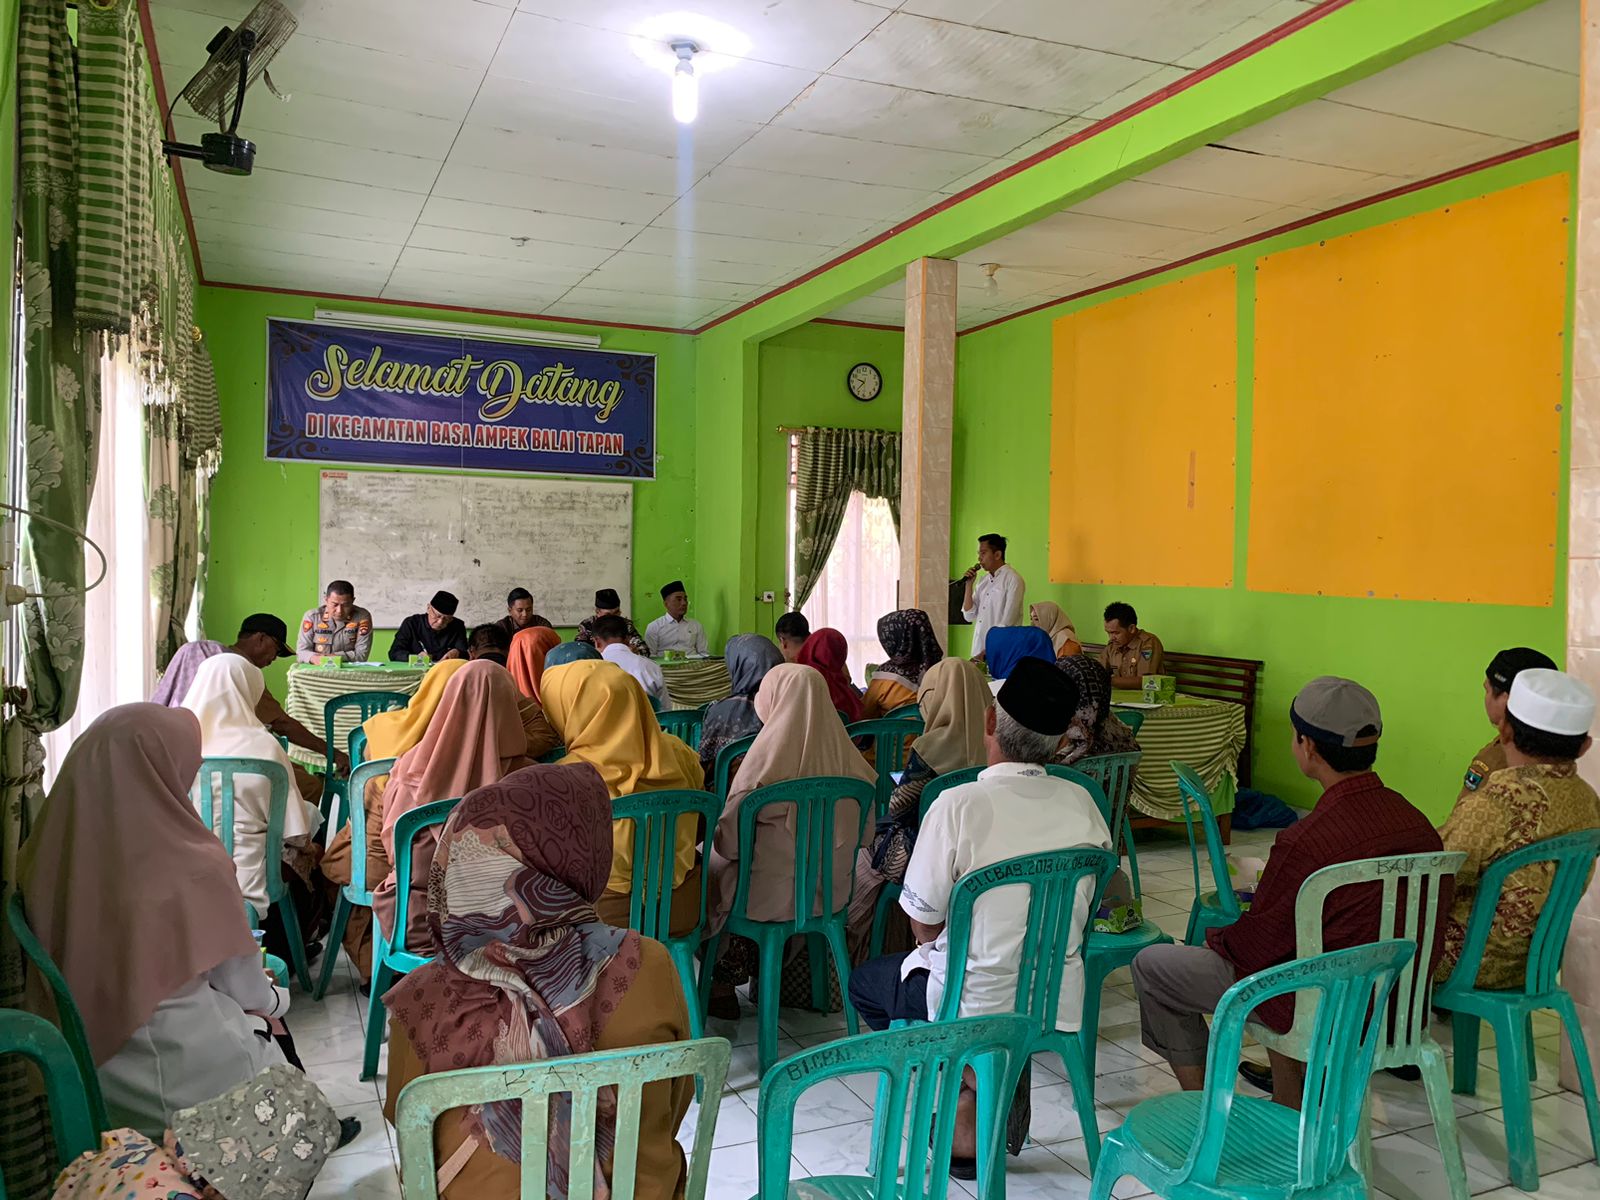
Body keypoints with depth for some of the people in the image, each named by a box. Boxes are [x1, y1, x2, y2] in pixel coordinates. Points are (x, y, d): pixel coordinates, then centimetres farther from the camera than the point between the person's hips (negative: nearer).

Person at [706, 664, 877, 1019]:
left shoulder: (767, 753, -21)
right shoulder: (844, 752, -6)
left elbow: (730, 840, -18)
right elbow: (864, 834, 3)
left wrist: (717, 838, 5)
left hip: (770, 896, -6)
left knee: (709, 862, 23)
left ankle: (723, 986, 33)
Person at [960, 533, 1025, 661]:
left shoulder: (1013, 579, -7)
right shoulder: (984, 581, 15)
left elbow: (1007, 623, -12)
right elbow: (969, 615, 12)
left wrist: (987, 652, -14)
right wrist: (969, 584, 4)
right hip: (979, 651, 6)